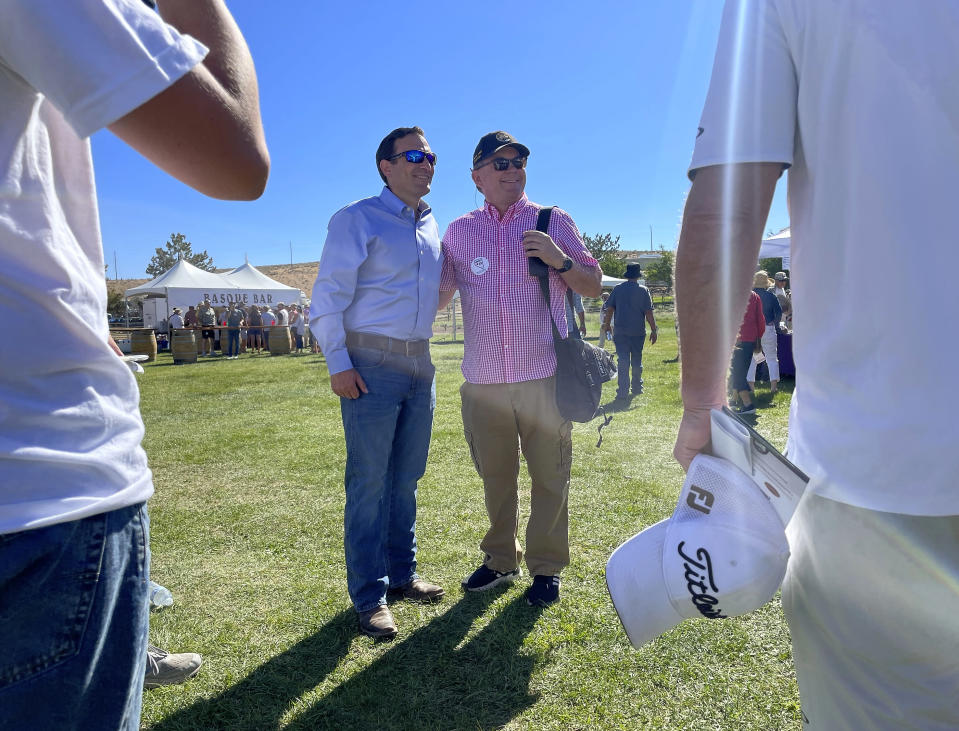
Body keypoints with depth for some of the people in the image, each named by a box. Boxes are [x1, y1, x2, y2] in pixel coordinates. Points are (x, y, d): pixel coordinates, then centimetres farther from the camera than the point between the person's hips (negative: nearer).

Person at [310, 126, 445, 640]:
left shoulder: (432, 227, 15)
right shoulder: (357, 220, -4)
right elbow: (328, 295, -8)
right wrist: (338, 362, -14)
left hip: (419, 363, 7)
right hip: (372, 365, -6)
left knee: (406, 479, 13)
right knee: (369, 483, 0)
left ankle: (401, 574, 28)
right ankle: (369, 597, 11)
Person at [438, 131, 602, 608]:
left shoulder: (554, 222, 4)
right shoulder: (458, 232, 9)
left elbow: (594, 287, 5)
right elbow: (436, 296, 15)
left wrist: (559, 259, -12)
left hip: (544, 376, -1)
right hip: (483, 381, 2)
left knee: (549, 478, 6)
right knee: (495, 477, 14)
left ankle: (546, 568, 23)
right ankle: (500, 559, 32)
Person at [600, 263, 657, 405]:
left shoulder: (617, 289, 1)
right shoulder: (643, 290, -2)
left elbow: (609, 309, 4)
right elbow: (649, 313, -4)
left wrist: (607, 325, 17)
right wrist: (654, 330, 1)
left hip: (621, 332, 0)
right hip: (638, 332, 0)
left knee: (622, 362, -3)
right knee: (637, 361, 17)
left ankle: (622, 394, -11)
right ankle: (637, 388, 29)